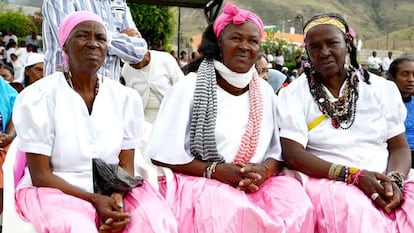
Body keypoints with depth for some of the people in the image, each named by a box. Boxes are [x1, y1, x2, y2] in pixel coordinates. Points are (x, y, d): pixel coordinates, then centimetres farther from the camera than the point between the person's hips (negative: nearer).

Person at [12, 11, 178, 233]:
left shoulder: (126, 98, 4)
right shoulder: (38, 96, -7)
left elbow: (126, 166, 3)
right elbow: (40, 175, -9)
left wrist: (116, 199, -19)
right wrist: (94, 200, -20)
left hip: (113, 191, 3)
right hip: (54, 191, -3)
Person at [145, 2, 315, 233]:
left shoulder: (265, 92, 12)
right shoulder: (189, 88, -3)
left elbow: (279, 151, 11)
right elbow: (164, 154, -6)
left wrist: (264, 170, -12)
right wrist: (214, 170, -17)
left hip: (257, 185, 5)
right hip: (199, 182, -4)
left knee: (296, 202, -24)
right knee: (237, 213, -35)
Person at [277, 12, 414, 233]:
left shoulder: (383, 89, 9)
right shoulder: (293, 94, 1)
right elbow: (293, 154, -7)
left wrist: (394, 180, -15)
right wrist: (354, 175, -17)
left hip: (386, 180, 2)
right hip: (328, 182, -2)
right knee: (357, 215, -32)